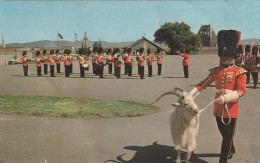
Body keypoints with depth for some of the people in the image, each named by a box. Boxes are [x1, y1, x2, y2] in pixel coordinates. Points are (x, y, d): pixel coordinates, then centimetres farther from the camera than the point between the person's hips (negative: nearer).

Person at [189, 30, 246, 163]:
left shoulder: (239, 72, -6)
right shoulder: (216, 71, 6)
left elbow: (242, 90, -16)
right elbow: (203, 84, 5)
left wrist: (226, 98, -31)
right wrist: (189, 96, -6)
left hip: (231, 109, -4)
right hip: (218, 109, 5)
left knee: (228, 136, 2)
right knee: (224, 134, 20)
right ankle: (231, 151, 46)